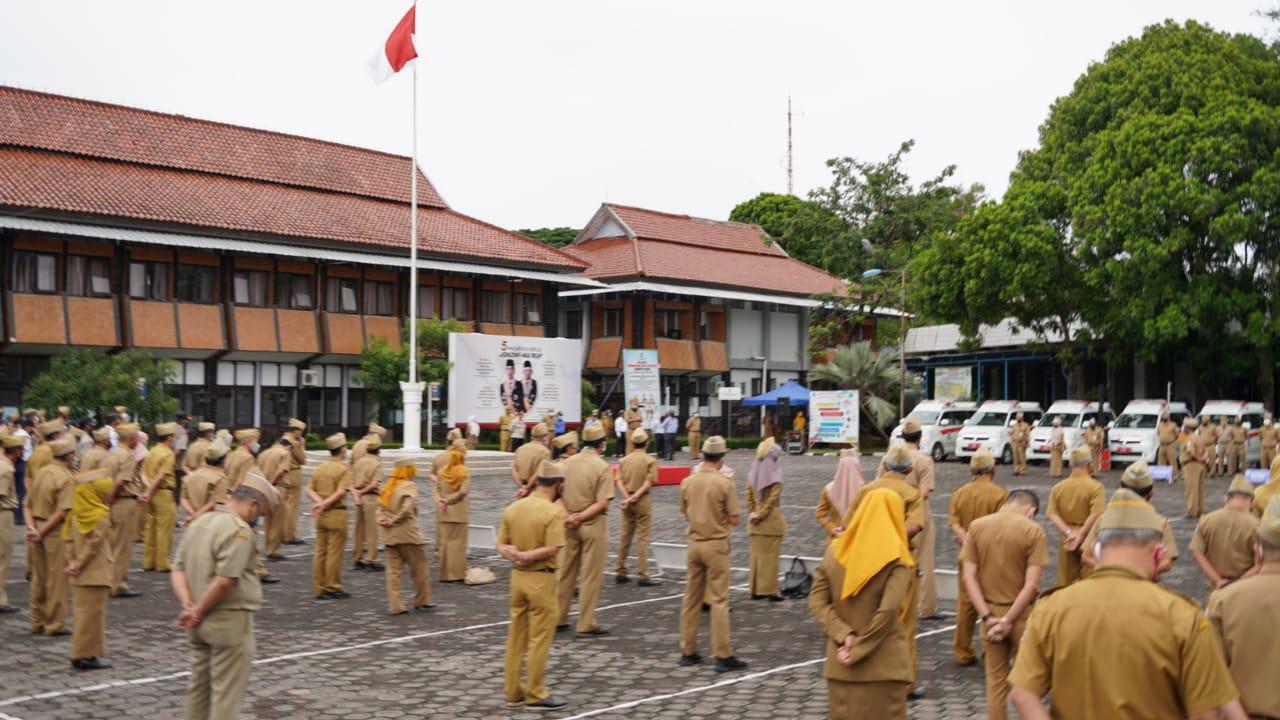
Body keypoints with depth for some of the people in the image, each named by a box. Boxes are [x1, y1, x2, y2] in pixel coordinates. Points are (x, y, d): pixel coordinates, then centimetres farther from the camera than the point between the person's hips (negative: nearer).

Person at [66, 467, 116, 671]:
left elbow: (70, 539, 8)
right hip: (97, 572, -8)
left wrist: (74, 563, 4)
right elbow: (94, 545, -19)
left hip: (82, 574, 8)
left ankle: (80, 653, 22)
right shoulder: (102, 515, -17)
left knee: (82, 610, 15)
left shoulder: (77, 515, 8)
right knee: (92, 612, -2)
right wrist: (78, 565, -12)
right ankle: (87, 655, 1)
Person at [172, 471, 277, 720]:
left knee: (199, 686, 18)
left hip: (201, 623, 8)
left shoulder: (198, 522, 10)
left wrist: (188, 605, -5)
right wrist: (198, 611, -12)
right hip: (230, 620, -8)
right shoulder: (239, 530, -18)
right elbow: (225, 580, -25)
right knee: (227, 692, -1)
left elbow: (177, 571, 7)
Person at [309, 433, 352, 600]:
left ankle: (319, 588, 14)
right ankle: (333, 588, 4)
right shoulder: (344, 469, -9)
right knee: (334, 552, 0)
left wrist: (320, 502, -10)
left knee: (320, 551, 10)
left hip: (321, 515, 6)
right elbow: (341, 492, -21)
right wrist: (325, 503, -19)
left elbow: (310, 490, 3)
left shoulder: (320, 468, 10)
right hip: (337, 513, -6)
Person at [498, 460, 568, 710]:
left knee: (516, 636, 15)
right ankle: (535, 693, 8)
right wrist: (526, 556, -16)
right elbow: (552, 549, -23)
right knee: (540, 638, 3)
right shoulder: (553, 513, -15)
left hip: (517, 576, 7)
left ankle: (512, 689, 23)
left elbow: (501, 545, 5)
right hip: (541, 579, -6)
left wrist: (514, 554, -11)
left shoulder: (512, 508, 5)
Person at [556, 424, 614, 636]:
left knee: (566, 572, 15)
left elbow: (557, 493, -1)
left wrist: (568, 515, -10)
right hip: (593, 524, -5)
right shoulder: (602, 467, -12)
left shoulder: (566, 463, 4)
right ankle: (586, 625, 6)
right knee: (591, 576, 3)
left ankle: (558, 619, 22)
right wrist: (580, 518, -17)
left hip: (569, 524, 5)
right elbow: (602, 503, -19)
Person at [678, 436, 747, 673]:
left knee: (691, 598, 12)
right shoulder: (724, 483, -13)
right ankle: (722, 655, -1)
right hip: (716, 544, -5)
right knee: (719, 600, -1)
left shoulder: (687, 482, 1)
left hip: (694, 544, 5)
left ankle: (688, 651, 17)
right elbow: (735, 518, -11)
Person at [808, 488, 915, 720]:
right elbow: (888, 610, -19)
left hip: (840, 662, 4)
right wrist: (859, 650, -13)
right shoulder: (897, 558, -9)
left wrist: (843, 635, -9)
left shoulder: (836, 550, 4)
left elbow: (816, 601, -2)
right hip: (884, 664, -4)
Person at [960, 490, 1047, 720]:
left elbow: (968, 576, -7)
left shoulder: (976, 526, -2)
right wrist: (1008, 621, -13)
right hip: (1021, 612, -2)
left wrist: (987, 616, -8)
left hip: (990, 611, 2)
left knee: (995, 678, 13)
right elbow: (1031, 584, -16)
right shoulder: (1033, 530, -10)